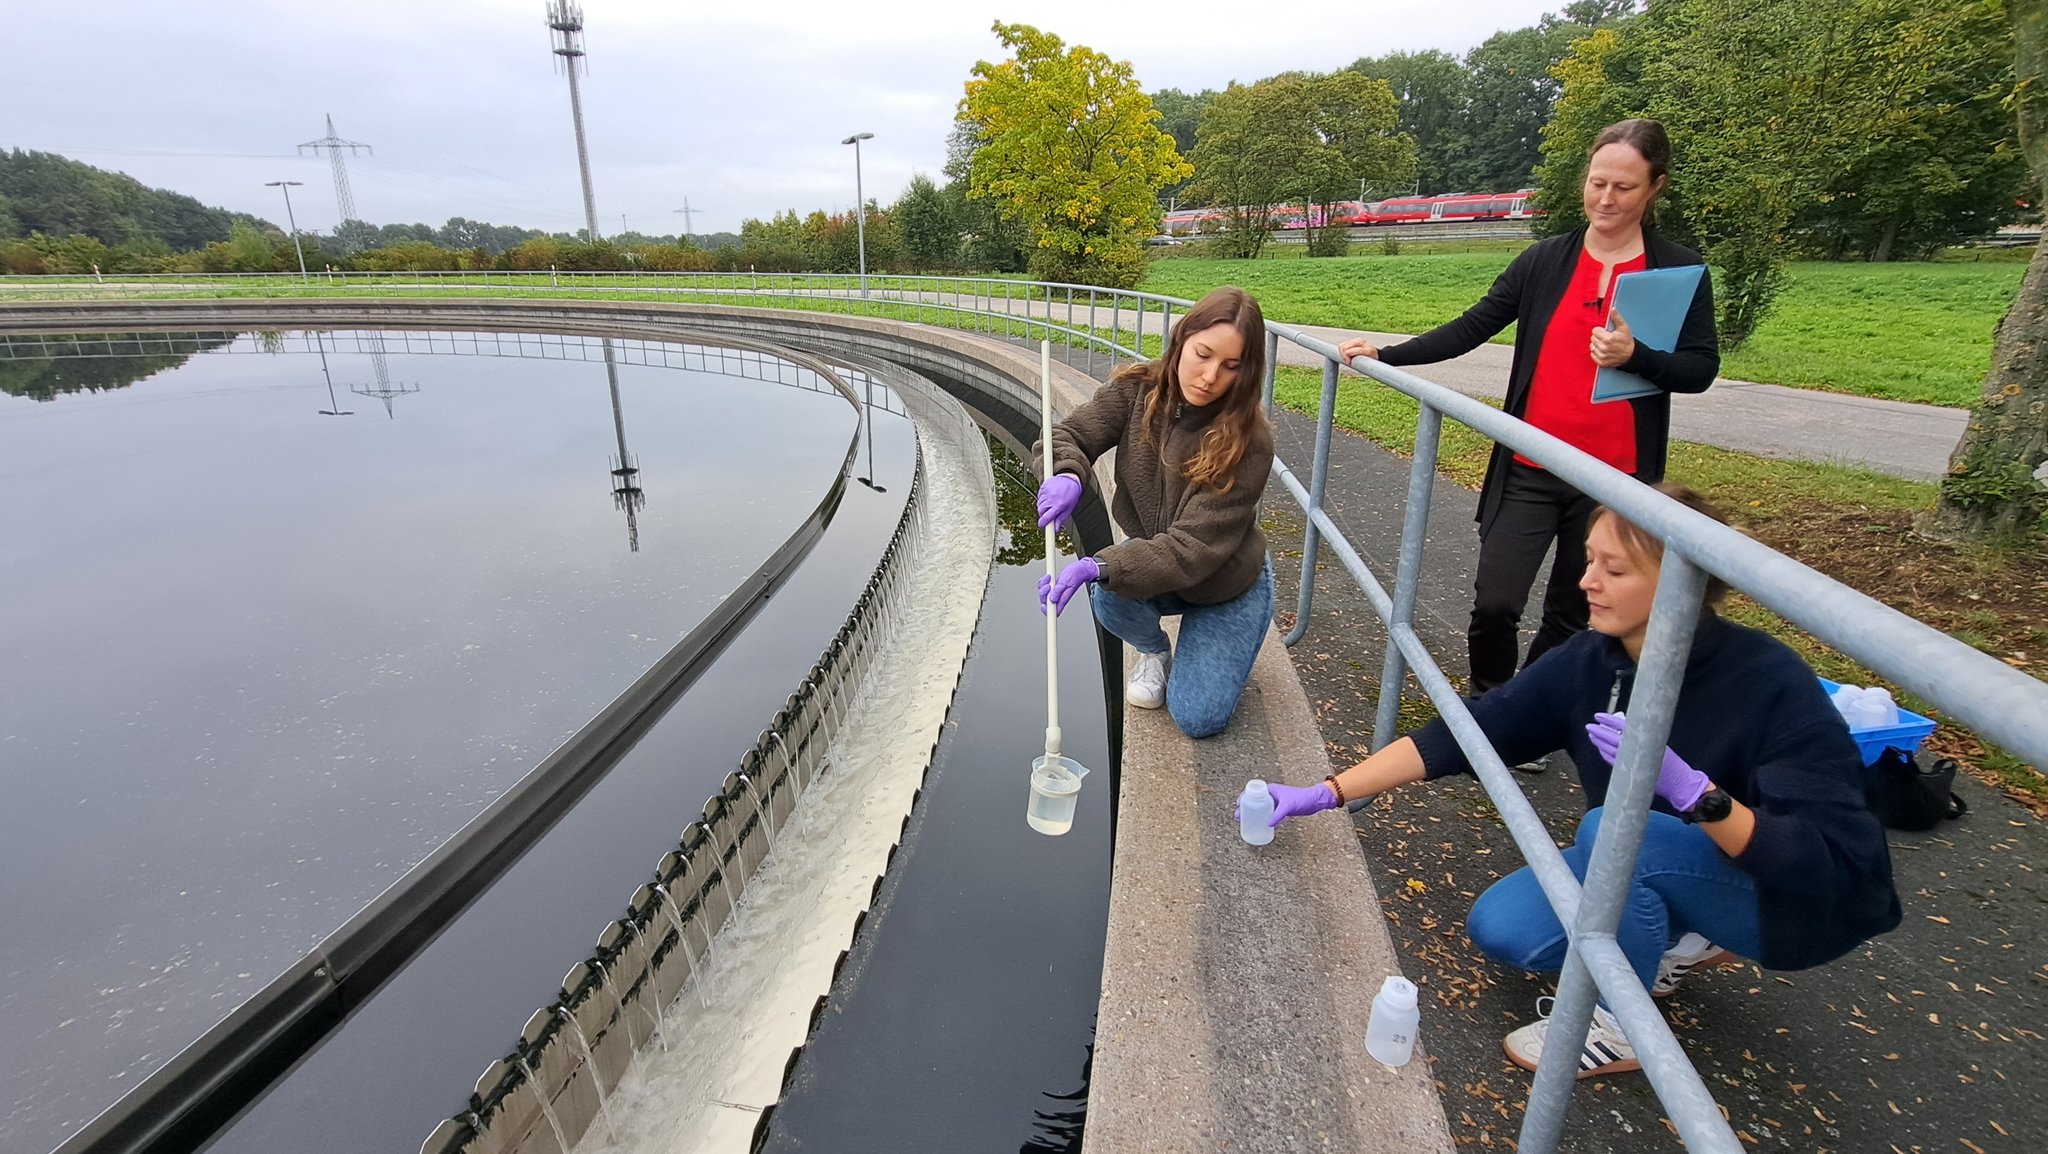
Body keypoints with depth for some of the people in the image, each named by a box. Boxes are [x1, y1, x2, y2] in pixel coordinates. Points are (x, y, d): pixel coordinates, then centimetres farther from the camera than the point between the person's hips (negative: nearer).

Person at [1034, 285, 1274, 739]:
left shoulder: (1248, 441, -30)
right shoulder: (1137, 390, -17)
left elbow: (1193, 548, -34)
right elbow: (1066, 436, -15)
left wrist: (1099, 566, -48)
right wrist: (1068, 476, -41)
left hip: (1227, 586, -3)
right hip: (1149, 559, 3)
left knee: (1197, 719, -11)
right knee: (1108, 596, -31)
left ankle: (1203, 648, 25)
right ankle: (1154, 651, 6)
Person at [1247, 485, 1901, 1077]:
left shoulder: (1772, 685, -28)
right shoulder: (1589, 662, -14)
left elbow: (1830, 867, -28)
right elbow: (1464, 734, -13)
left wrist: (1690, 789, -45)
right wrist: (1326, 795, -17)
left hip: (1790, 900, -5)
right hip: (1649, 873, 5)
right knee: (1500, 928, -13)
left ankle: (1623, 1025, -8)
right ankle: (1684, 943, 11)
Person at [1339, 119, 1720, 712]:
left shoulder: (1680, 270, 2)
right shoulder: (1543, 261, 5)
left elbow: (1700, 369, -1)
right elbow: (1470, 328, 2)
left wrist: (1634, 356, -21)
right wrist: (1385, 354, -9)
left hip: (1615, 479, 0)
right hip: (1530, 470, 1)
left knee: (1573, 614, 10)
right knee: (1495, 602, -6)